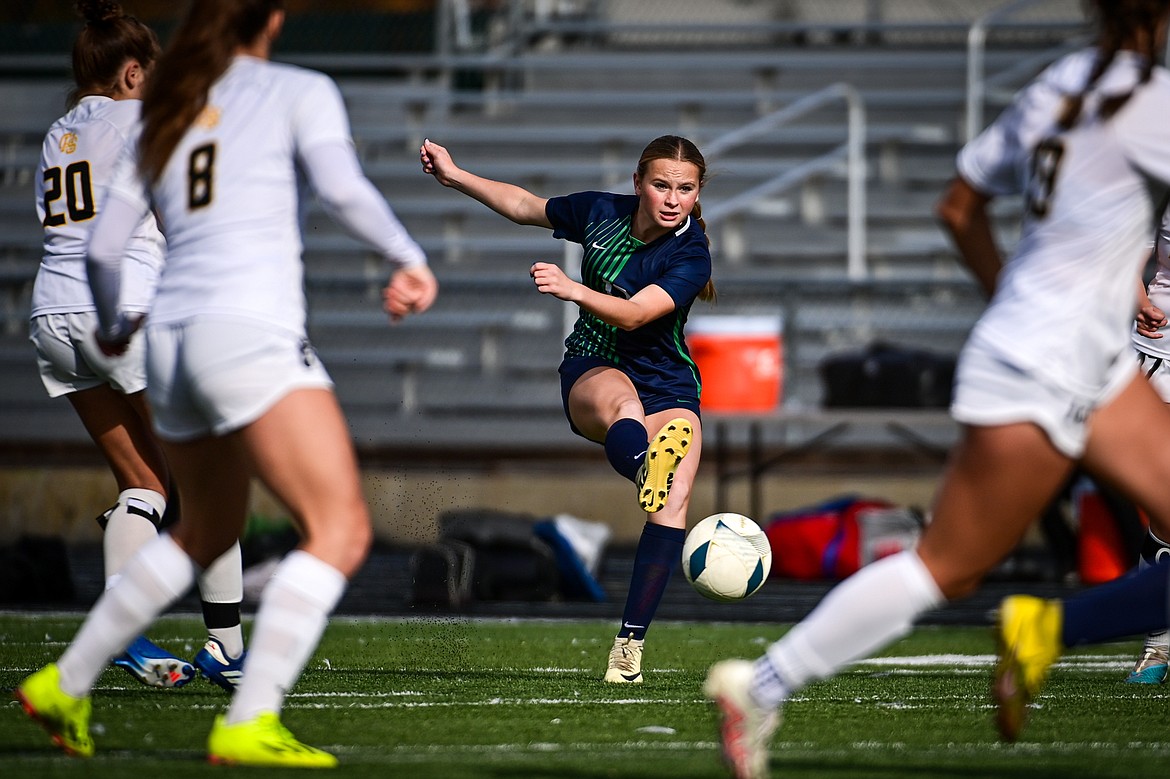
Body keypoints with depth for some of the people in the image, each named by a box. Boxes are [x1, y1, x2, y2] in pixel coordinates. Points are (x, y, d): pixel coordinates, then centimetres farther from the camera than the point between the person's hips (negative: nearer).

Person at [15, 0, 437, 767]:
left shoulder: (165, 120, 20)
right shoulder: (299, 92, 5)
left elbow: (103, 250, 20)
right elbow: (342, 186, -12)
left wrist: (113, 325, 39)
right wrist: (410, 259, 1)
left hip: (172, 341, 7)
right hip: (250, 331, -7)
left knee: (209, 530, 27)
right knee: (340, 531, -10)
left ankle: (65, 686, 31)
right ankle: (249, 724, -22)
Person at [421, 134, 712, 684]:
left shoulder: (690, 256, -14)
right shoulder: (601, 212, -3)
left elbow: (634, 314, -28)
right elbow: (525, 206, 15)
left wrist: (571, 289, -43)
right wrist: (454, 176, 14)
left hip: (667, 385, 0)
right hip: (591, 371, 0)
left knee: (674, 504, -24)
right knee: (624, 401, -40)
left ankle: (630, 641, -18)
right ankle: (645, 468, -78)